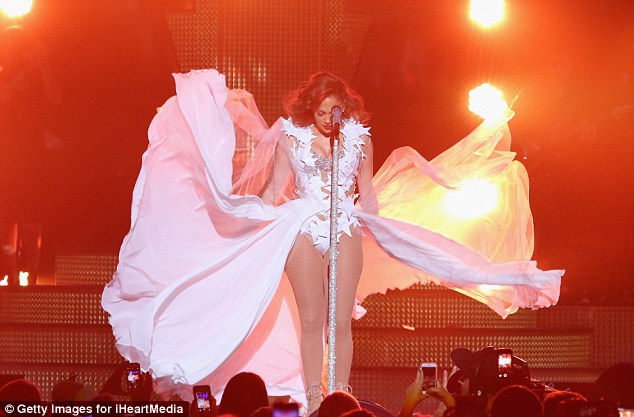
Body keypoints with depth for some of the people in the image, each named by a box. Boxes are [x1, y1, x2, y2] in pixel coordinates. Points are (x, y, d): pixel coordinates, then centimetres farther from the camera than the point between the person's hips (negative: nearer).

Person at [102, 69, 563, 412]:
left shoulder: (359, 136, 3)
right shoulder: (291, 137, -1)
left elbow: (369, 188, 13)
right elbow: (274, 187, 4)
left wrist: (373, 222, 10)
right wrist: (253, 216, -5)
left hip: (346, 231, 1)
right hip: (304, 230, -1)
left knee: (341, 320, -2)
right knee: (309, 320, -1)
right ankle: (312, 397, 1)